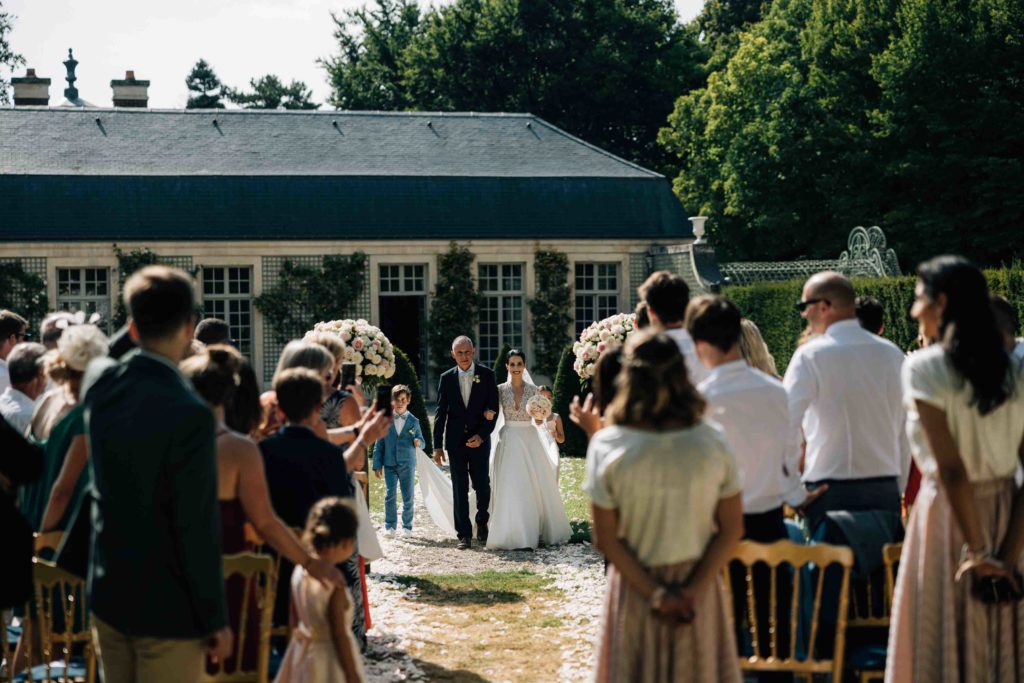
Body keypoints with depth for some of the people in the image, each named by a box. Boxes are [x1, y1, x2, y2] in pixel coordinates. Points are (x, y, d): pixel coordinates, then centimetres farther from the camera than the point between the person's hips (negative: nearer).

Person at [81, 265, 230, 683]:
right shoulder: (189, 414, -24)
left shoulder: (99, 381, -4)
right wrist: (215, 618, -11)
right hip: (168, 607, -7)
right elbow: (198, 528, -20)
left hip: (107, 594, 7)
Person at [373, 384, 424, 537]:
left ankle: (407, 527, 14)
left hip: (408, 464, 1)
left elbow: (421, 441, 10)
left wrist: (418, 442, -15)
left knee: (408, 497, 3)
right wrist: (377, 465, 2)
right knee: (390, 496, -5)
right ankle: (390, 526, 5)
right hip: (390, 464, -1)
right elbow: (379, 444, 5)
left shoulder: (413, 421, 5)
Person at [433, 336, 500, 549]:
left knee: (482, 486, -1)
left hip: (479, 440, -1)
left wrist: (482, 435, -11)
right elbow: (440, 413, 4)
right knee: (459, 489, 2)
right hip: (455, 441, 1)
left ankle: (482, 522, 26)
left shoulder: (486, 375, 1)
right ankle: (464, 534, 6)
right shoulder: (446, 378, 4)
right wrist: (437, 446, 0)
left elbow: (494, 408, 0)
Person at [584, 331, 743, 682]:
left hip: (635, 588, -1)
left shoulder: (607, 446, -15)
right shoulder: (712, 443, -10)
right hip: (698, 584, 1)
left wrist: (654, 593, -10)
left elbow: (606, 539, -13)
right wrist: (693, 590, -9)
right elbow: (732, 529, -7)